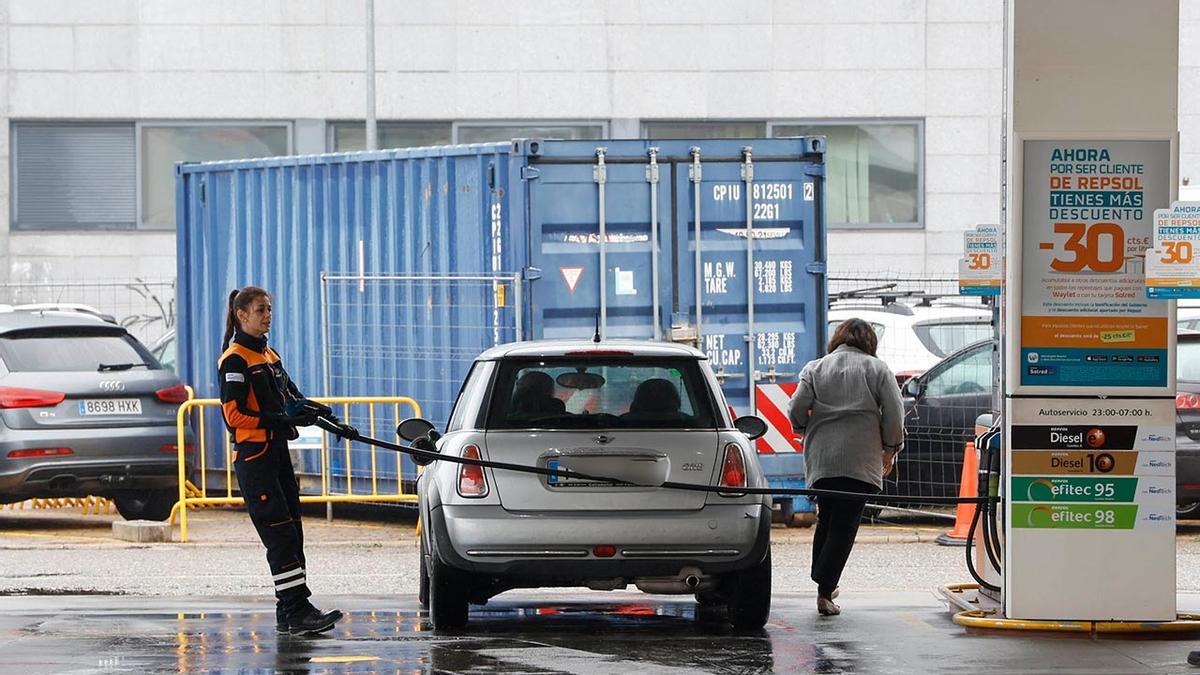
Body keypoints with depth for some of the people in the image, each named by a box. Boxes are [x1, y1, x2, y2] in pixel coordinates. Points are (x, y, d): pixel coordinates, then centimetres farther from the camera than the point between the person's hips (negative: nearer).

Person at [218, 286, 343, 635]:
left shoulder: (270, 356, 18)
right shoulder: (234, 360, -10)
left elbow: (291, 398, 23)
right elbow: (233, 415, -16)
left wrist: (310, 409, 1)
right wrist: (280, 421, -23)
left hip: (277, 452, 9)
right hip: (253, 458, -9)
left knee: (292, 532, 7)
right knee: (279, 534, -13)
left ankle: (288, 612, 12)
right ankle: (297, 610, -15)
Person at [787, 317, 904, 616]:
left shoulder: (815, 368, 10)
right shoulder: (878, 369, 5)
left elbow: (797, 410, 1)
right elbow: (894, 413, -2)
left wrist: (808, 431, 20)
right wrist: (890, 449, 10)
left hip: (820, 458, 3)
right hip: (861, 462, -2)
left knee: (827, 519, 18)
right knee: (844, 525, -3)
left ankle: (825, 584, 20)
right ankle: (824, 592, -11)